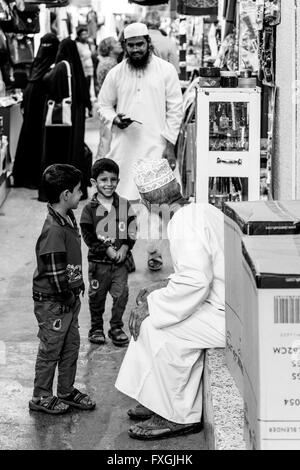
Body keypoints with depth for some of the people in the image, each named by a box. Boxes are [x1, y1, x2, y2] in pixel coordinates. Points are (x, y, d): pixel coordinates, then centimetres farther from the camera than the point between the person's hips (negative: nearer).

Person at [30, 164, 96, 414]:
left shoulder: (69, 218, 4)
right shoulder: (53, 230, -26)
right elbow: (55, 273, -25)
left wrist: (78, 287, 11)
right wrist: (68, 297, -15)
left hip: (70, 298, 9)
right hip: (52, 302, -9)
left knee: (71, 346, 18)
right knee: (51, 350, 5)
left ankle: (67, 391, 33)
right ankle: (41, 397, 20)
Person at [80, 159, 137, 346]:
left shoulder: (124, 205, 2)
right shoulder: (90, 208, -4)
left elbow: (132, 231, 3)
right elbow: (88, 236, -7)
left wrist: (125, 248, -12)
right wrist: (107, 249, -15)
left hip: (121, 260, 1)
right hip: (99, 260, -1)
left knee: (121, 294, 1)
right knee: (97, 295, 8)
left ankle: (116, 327, 16)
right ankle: (97, 328, 23)